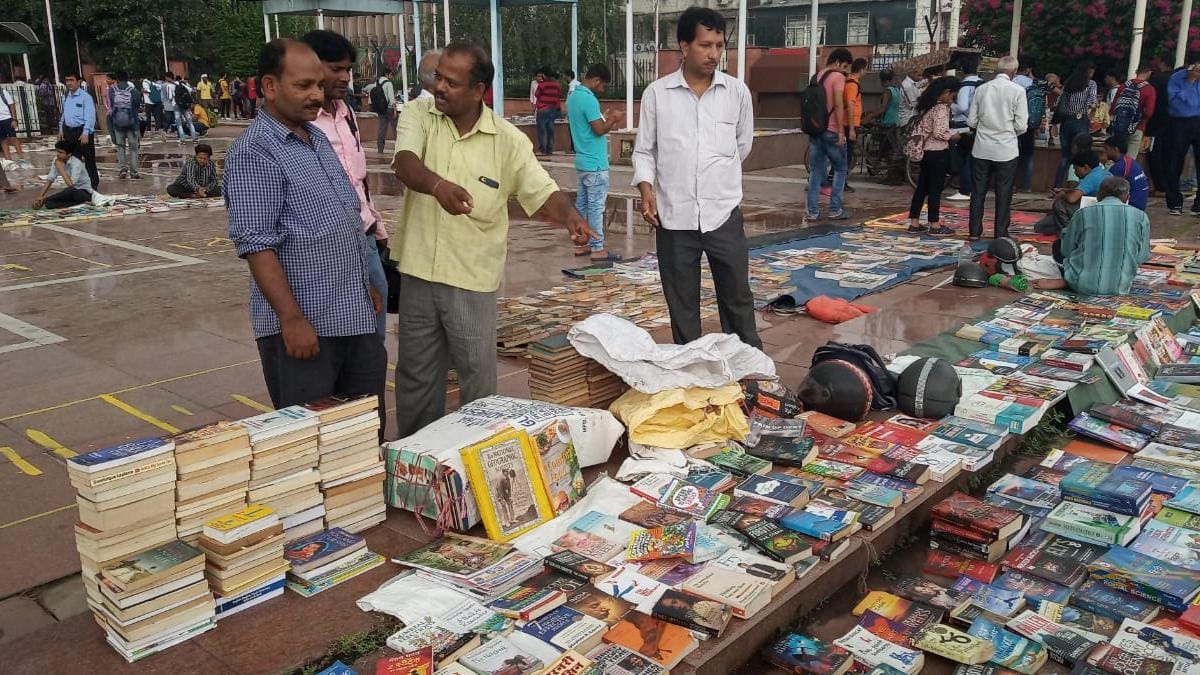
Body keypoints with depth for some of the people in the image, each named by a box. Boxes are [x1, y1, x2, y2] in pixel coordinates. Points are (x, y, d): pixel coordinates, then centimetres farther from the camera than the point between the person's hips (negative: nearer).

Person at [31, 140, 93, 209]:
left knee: (70, 191, -40)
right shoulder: (57, 161, -3)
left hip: (85, 192, -8)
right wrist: (40, 196, -14)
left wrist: (60, 167, -27)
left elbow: (71, 184, -34)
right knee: (49, 204, -16)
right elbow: (50, 179, -4)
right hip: (72, 192, 8)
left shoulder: (76, 163, -23)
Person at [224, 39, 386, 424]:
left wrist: (365, 287, 22)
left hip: (354, 317, 8)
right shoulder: (254, 152, -13)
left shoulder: (317, 138, 14)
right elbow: (255, 244, -19)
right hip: (303, 327, -8)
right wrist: (292, 320, -22)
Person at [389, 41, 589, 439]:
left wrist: (569, 216, -28)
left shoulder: (508, 139, -6)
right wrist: (438, 185, -43)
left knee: (478, 374, 9)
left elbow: (543, 194, -5)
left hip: (473, 277, -2)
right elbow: (404, 163, -22)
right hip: (418, 271, 2)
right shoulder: (419, 115, -3)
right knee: (415, 375, 15)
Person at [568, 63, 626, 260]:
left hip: (582, 160, 10)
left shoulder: (573, 96, 12)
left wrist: (606, 119, 14)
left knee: (582, 204, 13)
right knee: (596, 206, -5)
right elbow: (599, 129, -20)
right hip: (595, 163, -10)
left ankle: (581, 244, 19)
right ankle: (597, 249, -1)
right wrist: (613, 119, -4)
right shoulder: (589, 99, -18)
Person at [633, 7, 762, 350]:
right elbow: (644, 150, 4)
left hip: (723, 212, 1)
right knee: (681, 301, 10)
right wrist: (647, 189, -10)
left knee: (737, 296, 8)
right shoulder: (657, 93, -1)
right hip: (674, 214, 0)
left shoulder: (738, 92, 2)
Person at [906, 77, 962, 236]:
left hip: (925, 150, 9)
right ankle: (935, 225, 6)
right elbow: (939, 133, -23)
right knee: (936, 188, -1)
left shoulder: (926, 105, 10)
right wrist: (954, 136, -7)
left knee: (922, 187, 11)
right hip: (938, 152, -8)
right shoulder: (941, 108, -17)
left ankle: (914, 223, 14)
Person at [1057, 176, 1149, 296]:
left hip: (1084, 286, -3)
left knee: (1058, 245, 23)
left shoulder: (1083, 213, -7)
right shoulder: (1141, 216, -2)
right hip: (1120, 288, 3)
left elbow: (1066, 250, 0)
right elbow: (1142, 258, 4)